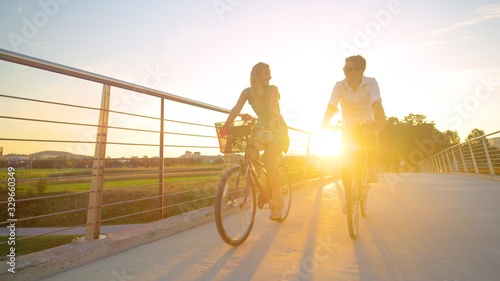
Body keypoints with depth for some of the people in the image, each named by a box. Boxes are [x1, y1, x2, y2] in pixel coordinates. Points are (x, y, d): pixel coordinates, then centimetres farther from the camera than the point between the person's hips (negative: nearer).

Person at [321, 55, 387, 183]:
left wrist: (381, 118, -52)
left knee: (372, 137, -35)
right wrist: (324, 124, -41)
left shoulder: (371, 83, -14)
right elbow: (331, 105, -24)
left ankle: (371, 168, -12)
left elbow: (376, 101, -31)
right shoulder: (339, 85, -12)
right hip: (349, 125, 2)